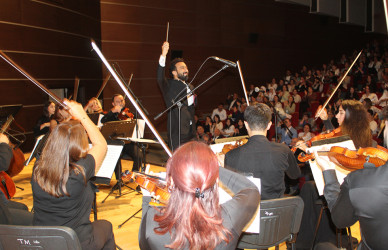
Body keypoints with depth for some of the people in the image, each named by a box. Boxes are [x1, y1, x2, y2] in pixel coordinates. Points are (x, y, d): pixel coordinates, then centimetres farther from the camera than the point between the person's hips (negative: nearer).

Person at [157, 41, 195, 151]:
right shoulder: (169, 86, -2)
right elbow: (160, 78, -24)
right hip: (177, 133, -7)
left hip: (190, 131, 7)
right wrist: (163, 55, -34)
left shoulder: (190, 87, 21)